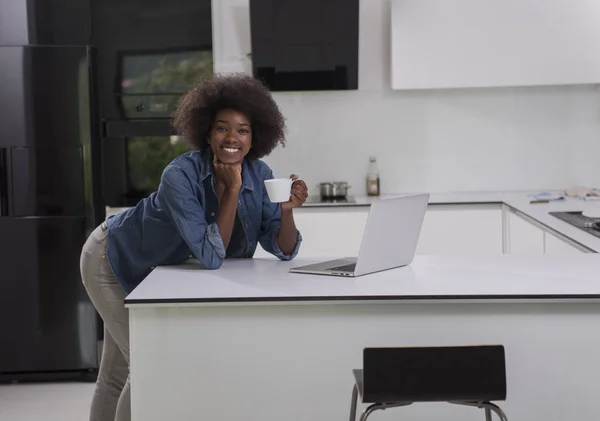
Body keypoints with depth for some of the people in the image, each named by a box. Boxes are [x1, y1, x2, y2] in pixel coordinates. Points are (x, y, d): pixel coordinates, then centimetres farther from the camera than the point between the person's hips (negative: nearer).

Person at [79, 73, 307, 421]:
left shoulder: (259, 174, -16)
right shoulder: (181, 175, -33)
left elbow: (283, 250, -15)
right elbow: (211, 256, -37)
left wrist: (287, 210, -33)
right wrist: (232, 190, -39)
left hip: (158, 272, 6)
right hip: (114, 260, -6)